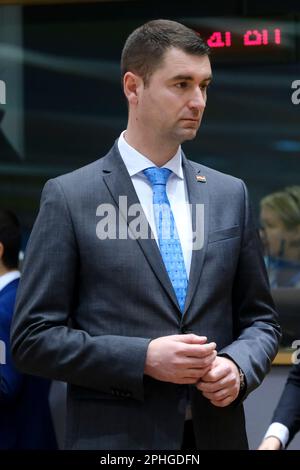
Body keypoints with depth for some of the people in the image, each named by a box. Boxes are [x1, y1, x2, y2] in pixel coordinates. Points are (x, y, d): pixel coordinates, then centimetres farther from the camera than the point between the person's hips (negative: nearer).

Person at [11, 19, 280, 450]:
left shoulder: (230, 195, 7)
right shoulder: (69, 198, -4)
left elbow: (260, 319, 12)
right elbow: (33, 337, -6)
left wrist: (238, 366, -8)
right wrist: (143, 358, -16)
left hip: (217, 433, 4)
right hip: (115, 435, -3)